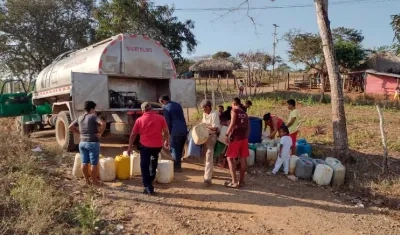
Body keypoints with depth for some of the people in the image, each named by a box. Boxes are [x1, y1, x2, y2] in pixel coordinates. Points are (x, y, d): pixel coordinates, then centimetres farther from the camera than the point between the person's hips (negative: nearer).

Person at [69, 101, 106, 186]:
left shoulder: (80, 118, 9)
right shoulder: (93, 117, -11)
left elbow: (70, 127, 16)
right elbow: (103, 123, -28)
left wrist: (79, 132, 14)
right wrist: (100, 133, -15)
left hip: (82, 143, 7)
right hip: (93, 143, -6)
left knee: (84, 162, 13)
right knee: (93, 163, 3)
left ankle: (87, 180, 23)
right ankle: (95, 181, 11)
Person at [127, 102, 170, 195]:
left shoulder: (139, 120, -2)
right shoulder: (160, 118, -2)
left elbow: (133, 134, 2)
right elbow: (166, 132, 2)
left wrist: (130, 146, 11)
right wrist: (167, 141, 18)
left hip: (145, 145, -2)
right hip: (157, 145, 3)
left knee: (144, 167, 7)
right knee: (153, 161, 29)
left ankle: (148, 187, 3)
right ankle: (151, 179, 45)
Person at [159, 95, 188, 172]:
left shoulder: (166, 108, -6)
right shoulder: (178, 104, 16)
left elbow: (168, 122, -5)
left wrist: (170, 132, 6)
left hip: (176, 131, -7)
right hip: (184, 130, 7)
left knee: (174, 149, 5)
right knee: (180, 149, 17)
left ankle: (176, 167, 9)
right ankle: (178, 165, 26)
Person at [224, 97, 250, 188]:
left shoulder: (234, 111, -4)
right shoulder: (245, 113, 15)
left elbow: (232, 124, -16)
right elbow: (248, 127, 14)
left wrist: (227, 134, -9)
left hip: (236, 138, -7)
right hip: (244, 138, 7)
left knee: (230, 158, 0)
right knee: (243, 158, 9)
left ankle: (234, 182, -3)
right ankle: (241, 180, 17)